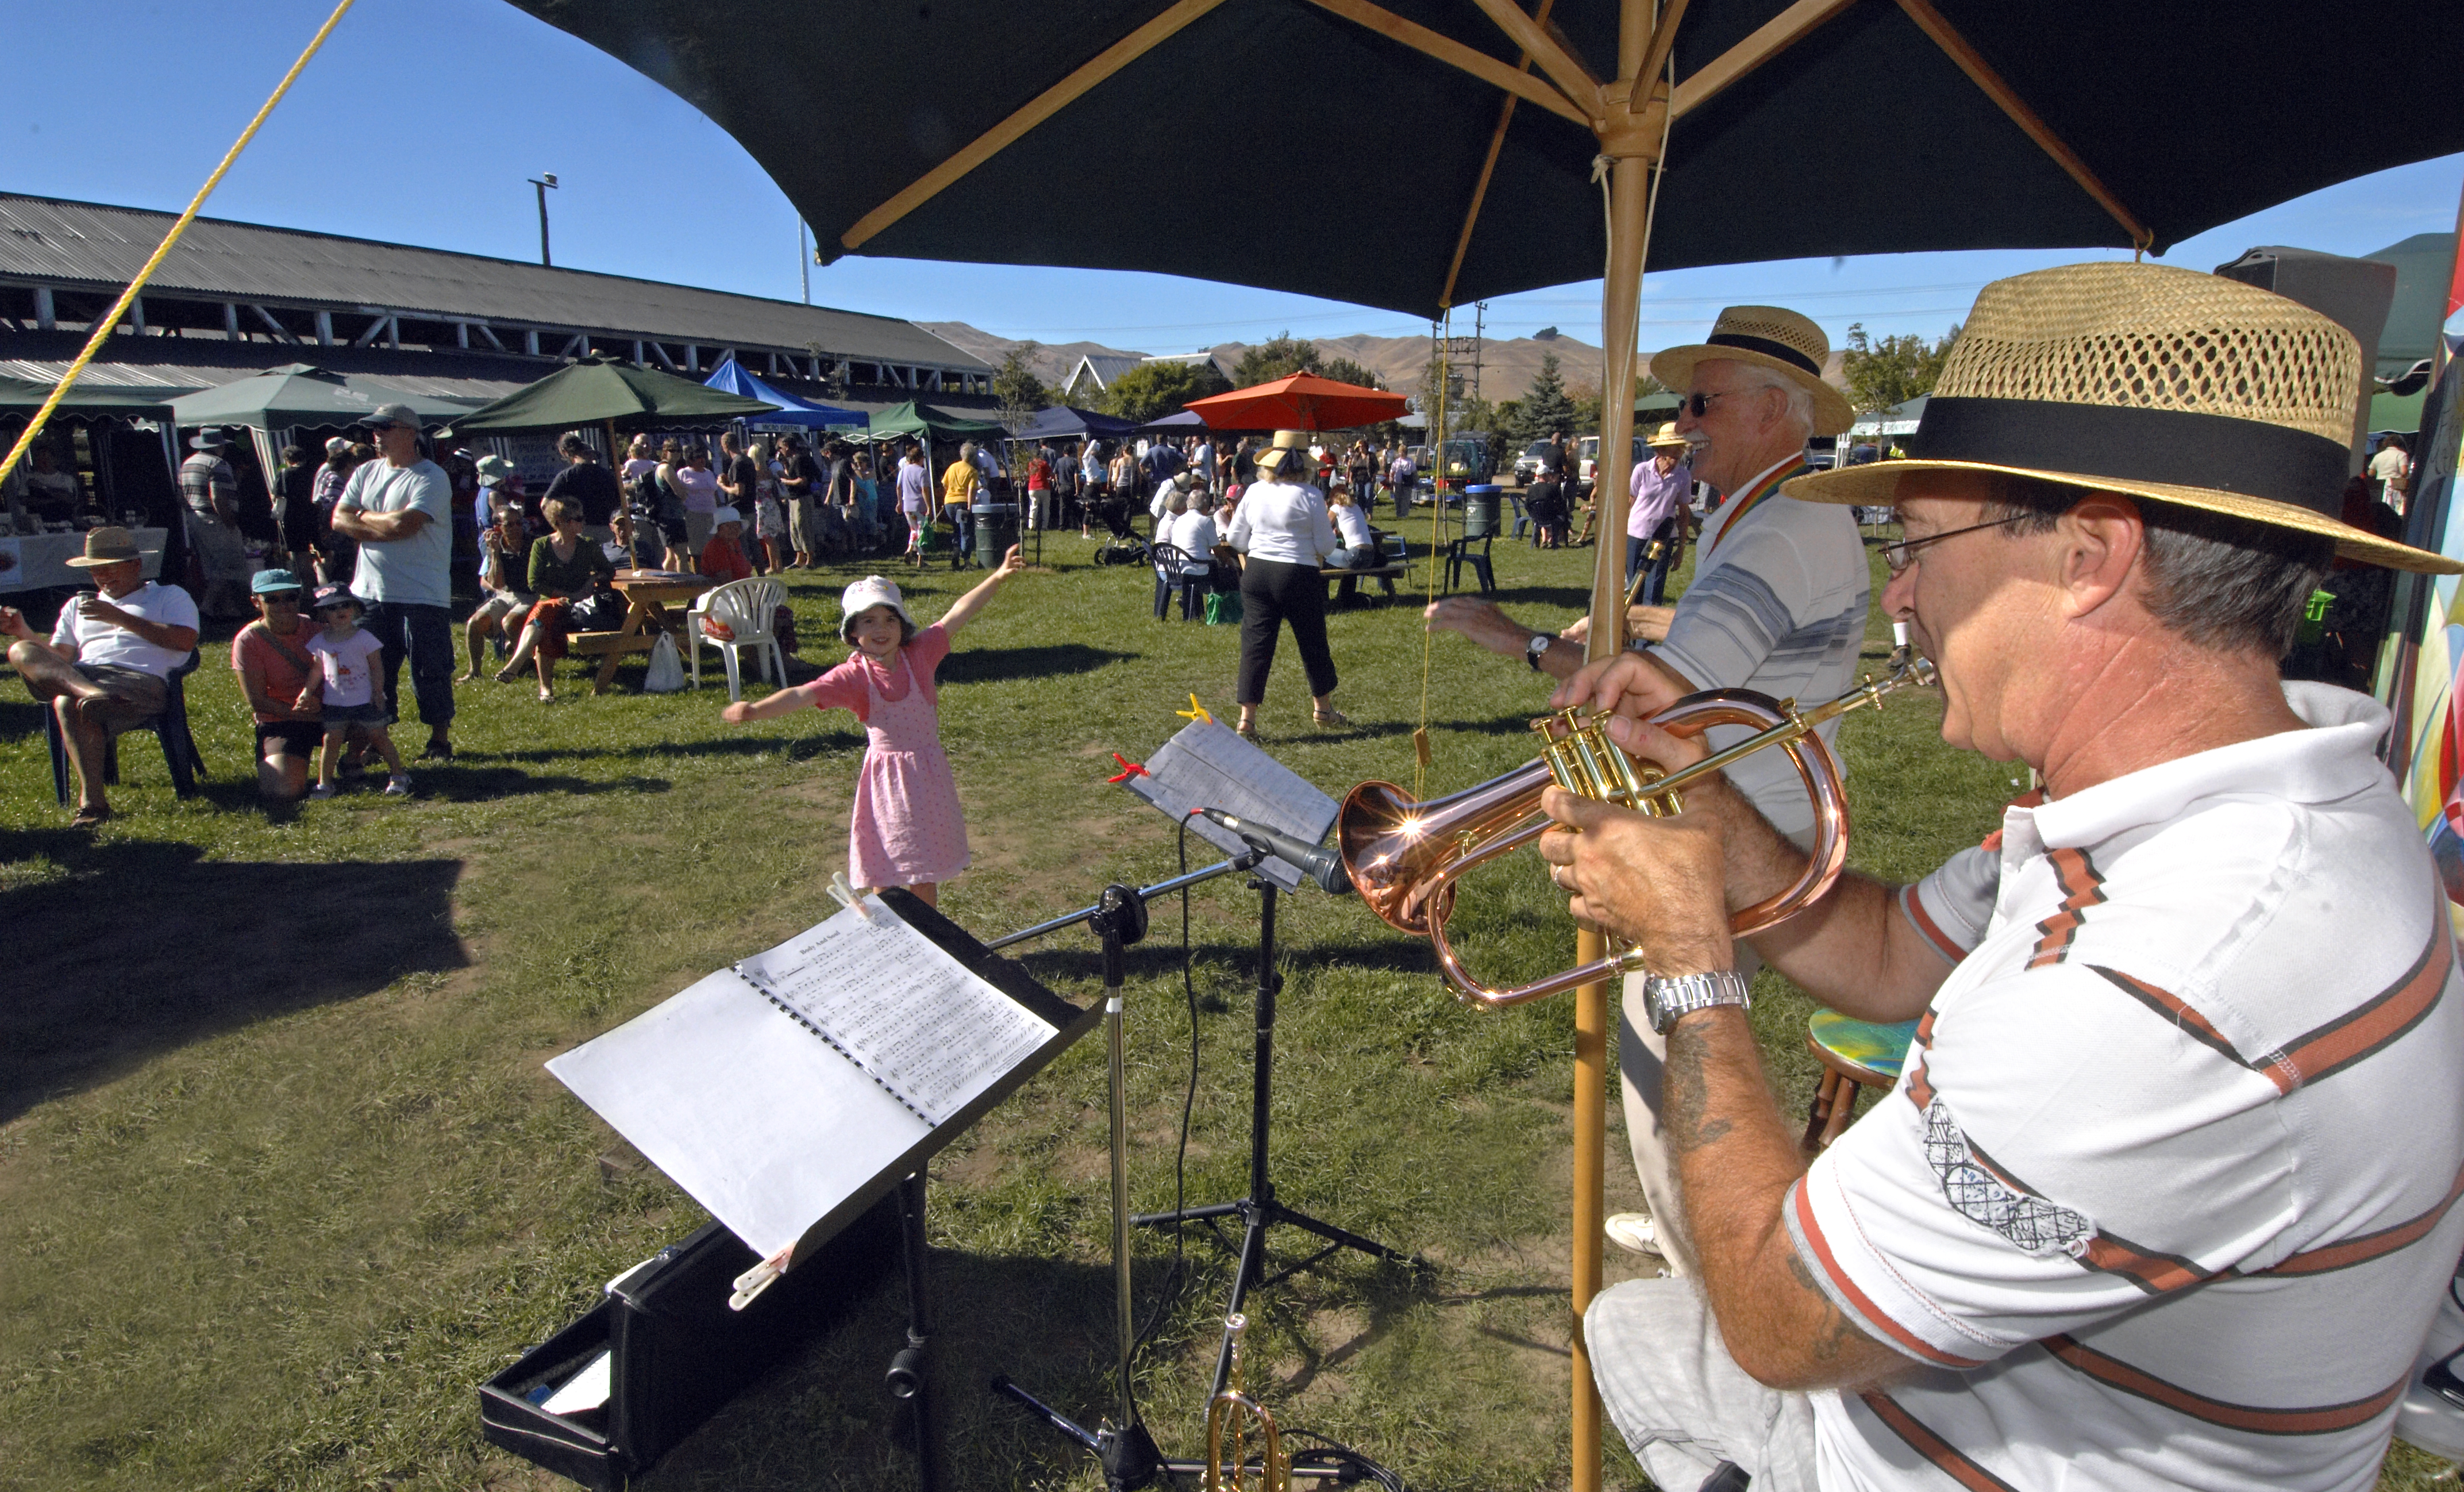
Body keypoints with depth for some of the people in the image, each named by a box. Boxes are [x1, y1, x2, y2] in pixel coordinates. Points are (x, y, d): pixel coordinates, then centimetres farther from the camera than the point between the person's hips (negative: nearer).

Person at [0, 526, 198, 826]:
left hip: (140, 680, -5)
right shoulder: (77, 605, 36)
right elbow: (57, 657, 24)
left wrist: (119, 617, -3)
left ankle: (92, 800, -43)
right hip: (79, 676, 5)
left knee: (67, 704, -35)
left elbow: (186, 641, 0)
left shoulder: (169, 596, 21)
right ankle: (90, 695, -52)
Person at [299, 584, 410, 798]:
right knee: (332, 740, 2)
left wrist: (377, 695, -6)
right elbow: (317, 670, 9)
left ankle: (399, 775, 13)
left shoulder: (364, 638, -7)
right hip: (333, 703, 2)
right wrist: (307, 692, 1)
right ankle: (325, 783, 11)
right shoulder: (319, 642, 1)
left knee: (378, 737, 4)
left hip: (365, 701, -2)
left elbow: (376, 667, -4)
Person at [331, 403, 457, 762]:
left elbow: (404, 524, -20)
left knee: (429, 671, -1)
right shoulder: (366, 473, 14)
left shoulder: (430, 477, -8)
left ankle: (440, 739, 11)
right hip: (371, 591, 6)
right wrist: (385, 528, -9)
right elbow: (339, 520, 5)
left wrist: (363, 517, -2)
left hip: (423, 596, -6)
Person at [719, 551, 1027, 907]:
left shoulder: (919, 654, -6)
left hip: (927, 775, 2)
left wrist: (999, 577, -16)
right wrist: (756, 709, -40)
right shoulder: (852, 676, -12)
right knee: (883, 872, 7)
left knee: (924, 872, 13)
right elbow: (803, 694, -24)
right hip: (885, 779, -2)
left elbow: (959, 613, -10)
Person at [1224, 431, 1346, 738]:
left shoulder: (1254, 492, 1)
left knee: (1256, 643, 5)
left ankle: (1247, 717, 0)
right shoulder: (1310, 496, -10)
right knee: (1313, 643, 14)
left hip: (1257, 573, 3)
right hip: (1299, 577, -3)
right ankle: (1323, 708, 30)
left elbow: (1235, 539, 8)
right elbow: (1326, 547, -6)